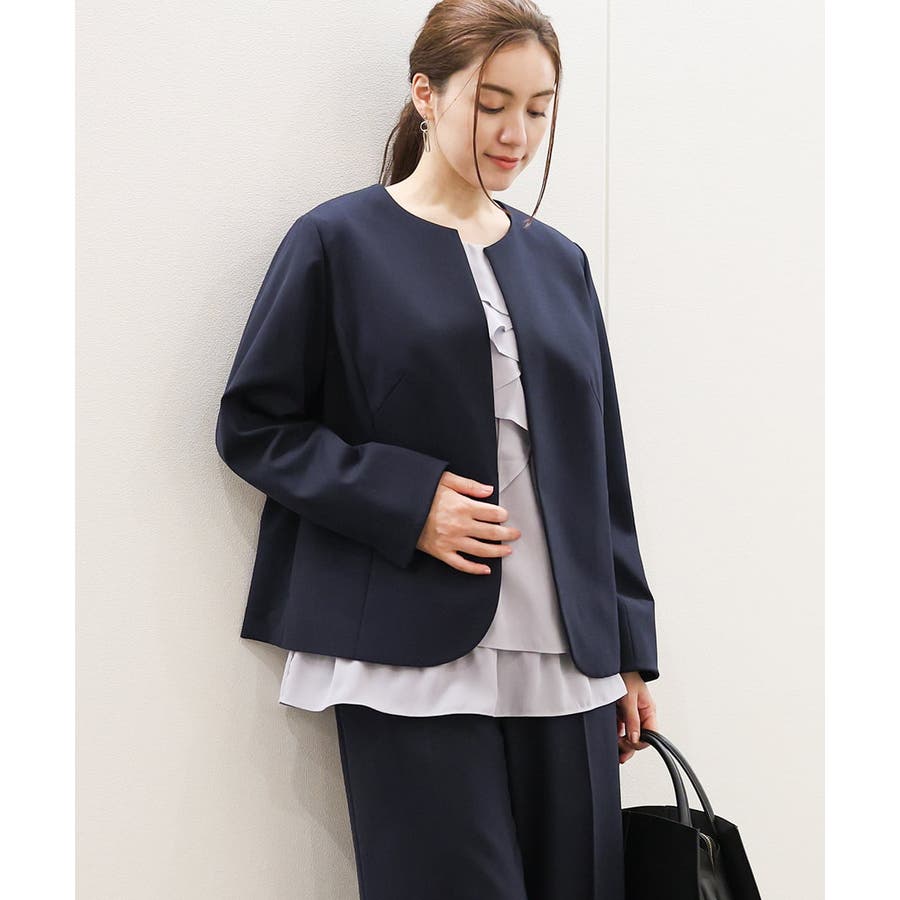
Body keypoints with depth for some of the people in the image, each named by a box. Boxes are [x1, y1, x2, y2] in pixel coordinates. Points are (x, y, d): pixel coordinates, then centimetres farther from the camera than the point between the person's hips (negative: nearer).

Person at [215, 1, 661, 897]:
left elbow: (599, 468, 16)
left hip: (566, 657, 5)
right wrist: (406, 503, -14)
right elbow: (252, 425, -1)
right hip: (415, 656, -4)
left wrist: (629, 646, 13)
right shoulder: (340, 241, 0)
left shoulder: (558, 261, 14)